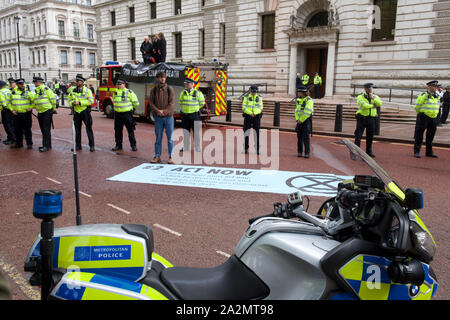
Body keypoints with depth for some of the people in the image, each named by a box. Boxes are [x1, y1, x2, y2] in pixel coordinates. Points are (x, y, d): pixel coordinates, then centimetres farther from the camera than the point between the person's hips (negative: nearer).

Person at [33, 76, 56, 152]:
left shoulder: (46, 89, -10)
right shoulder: (37, 91, 15)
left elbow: (53, 99, -10)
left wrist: (53, 109, -3)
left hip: (47, 112, -9)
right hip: (40, 112, 9)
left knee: (46, 130, -7)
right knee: (43, 130, 11)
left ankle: (46, 146, -5)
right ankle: (47, 145, 19)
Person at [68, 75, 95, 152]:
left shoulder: (87, 90, -4)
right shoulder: (73, 90, 10)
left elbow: (91, 101, -13)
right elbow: (69, 99, 14)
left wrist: (80, 102, -19)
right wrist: (72, 103, -9)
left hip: (85, 111, -4)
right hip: (76, 112, 5)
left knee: (89, 129, -3)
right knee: (77, 129, 9)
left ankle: (91, 146, 2)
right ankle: (78, 145, 18)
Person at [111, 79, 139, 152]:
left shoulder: (129, 92, -6)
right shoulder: (115, 92, 9)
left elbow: (136, 103, -1)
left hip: (127, 114, -5)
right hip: (117, 114, 5)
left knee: (130, 130, -1)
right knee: (118, 131, 10)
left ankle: (133, 145, 5)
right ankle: (118, 145, 20)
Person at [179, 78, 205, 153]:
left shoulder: (198, 92, -4)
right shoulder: (183, 92, 5)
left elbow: (202, 103, 4)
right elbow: (181, 102, 19)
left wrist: (194, 109, 9)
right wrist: (184, 109, 14)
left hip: (194, 115, -3)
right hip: (185, 115, 3)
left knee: (196, 131, -2)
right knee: (186, 131, 7)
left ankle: (197, 147, 5)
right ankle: (186, 147, 15)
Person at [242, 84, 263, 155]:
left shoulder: (259, 98, 6)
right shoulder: (246, 97, 3)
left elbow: (260, 108, -3)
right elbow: (244, 107, -4)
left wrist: (254, 113, -20)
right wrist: (250, 113, -18)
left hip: (256, 117, 0)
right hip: (247, 117, 0)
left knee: (257, 133, -2)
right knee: (246, 133, 2)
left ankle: (257, 149, 3)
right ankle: (245, 148, 11)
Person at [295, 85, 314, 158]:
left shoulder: (309, 100, -13)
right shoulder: (299, 100, 12)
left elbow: (307, 112, -19)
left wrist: (301, 120, -15)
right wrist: (297, 119, 0)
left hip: (306, 120, -7)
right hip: (300, 121, 7)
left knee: (306, 137, -8)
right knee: (299, 137, 5)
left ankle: (307, 153, -2)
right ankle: (299, 152, 11)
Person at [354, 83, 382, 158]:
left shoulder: (375, 97, 10)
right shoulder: (360, 97, -2)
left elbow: (379, 104, -9)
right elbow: (363, 105, -20)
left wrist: (373, 98, -20)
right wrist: (372, 105, -8)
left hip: (371, 119, 4)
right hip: (362, 118, -4)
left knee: (370, 136, 10)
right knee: (358, 135, -6)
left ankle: (369, 151, 21)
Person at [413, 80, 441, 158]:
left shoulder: (437, 96, 10)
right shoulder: (423, 96, -11)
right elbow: (417, 107, -7)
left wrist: (434, 114, 18)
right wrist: (421, 115, 3)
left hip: (433, 118, 7)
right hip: (424, 118, -7)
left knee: (430, 136, 12)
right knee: (419, 135, -3)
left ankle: (429, 152, 21)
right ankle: (416, 152, 1)